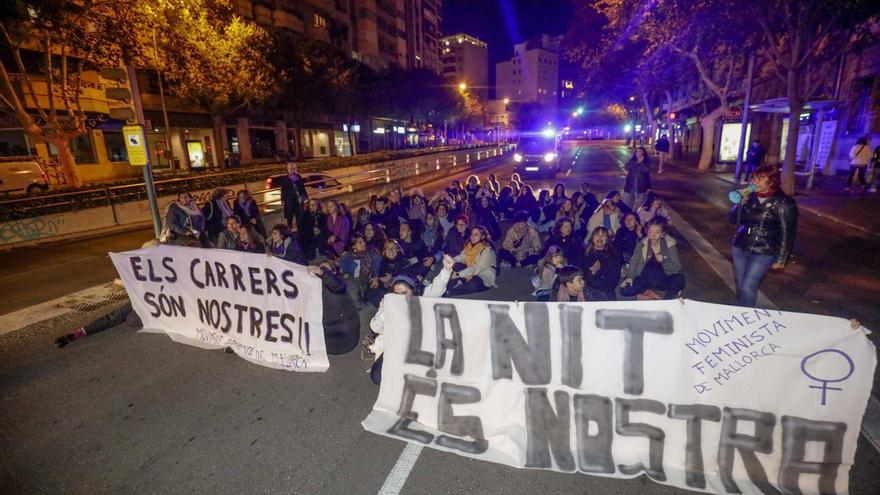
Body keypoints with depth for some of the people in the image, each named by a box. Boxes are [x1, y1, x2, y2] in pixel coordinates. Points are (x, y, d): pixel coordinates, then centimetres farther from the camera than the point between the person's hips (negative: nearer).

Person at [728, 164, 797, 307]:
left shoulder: (783, 203, -12)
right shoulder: (750, 196, -1)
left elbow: (787, 234, -8)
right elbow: (733, 220, 4)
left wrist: (780, 259, -7)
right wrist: (740, 203, -14)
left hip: (763, 253, -4)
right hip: (739, 248, 4)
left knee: (748, 287, -6)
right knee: (740, 286, 13)